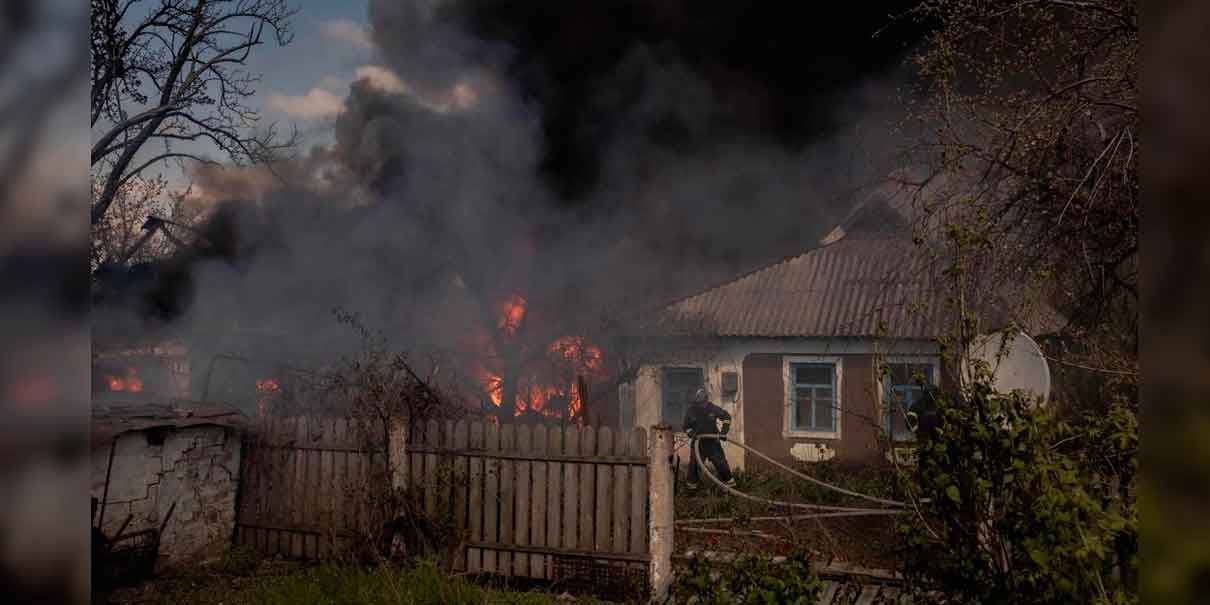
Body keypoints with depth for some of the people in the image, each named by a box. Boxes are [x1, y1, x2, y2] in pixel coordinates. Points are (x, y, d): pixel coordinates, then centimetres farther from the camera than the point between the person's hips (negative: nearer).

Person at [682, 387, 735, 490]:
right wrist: (691, 434, -19)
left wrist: (724, 432, -6)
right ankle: (692, 484, 16)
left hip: (712, 441, 0)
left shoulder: (712, 408, -11)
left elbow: (726, 416, 1)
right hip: (697, 442, 0)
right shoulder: (690, 410, -10)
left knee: (720, 462, 4)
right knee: (694, 463, -2)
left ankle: (729, 481, 21)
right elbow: (686, 427, 1)